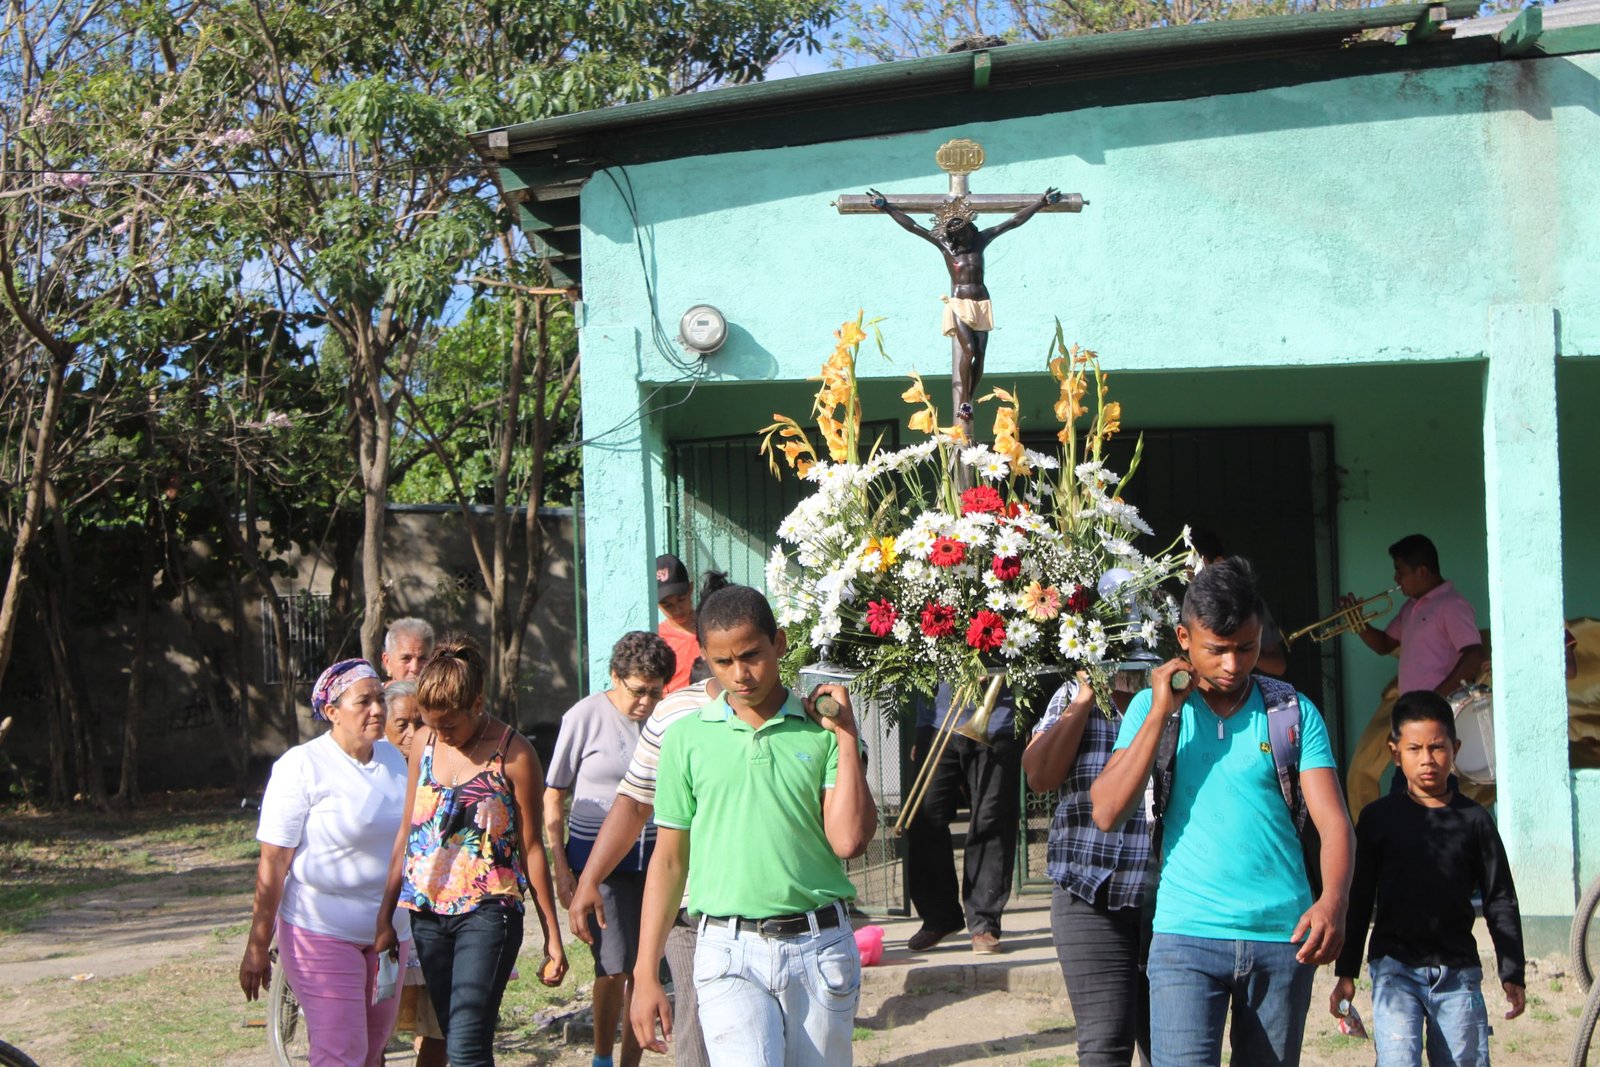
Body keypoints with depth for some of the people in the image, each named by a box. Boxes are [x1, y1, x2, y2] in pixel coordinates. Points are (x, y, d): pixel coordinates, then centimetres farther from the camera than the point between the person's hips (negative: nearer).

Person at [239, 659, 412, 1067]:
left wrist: (399, 925, 20)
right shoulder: (302, 767, -11)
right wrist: (257, 946, -13)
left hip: (389, 934, 6)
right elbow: (273, 863, -12)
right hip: (322, 933, -6)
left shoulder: (393, 758, 8)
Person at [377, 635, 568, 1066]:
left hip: (488, 913, -6)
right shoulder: (424, 747, 7)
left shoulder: (513, 754, -8)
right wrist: (385, 914, 13)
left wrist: (552, 937, -2)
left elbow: (531, 848, -4)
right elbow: (407, 833, 15)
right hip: (427, 913, 6)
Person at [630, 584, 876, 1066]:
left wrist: (846, 737, -4)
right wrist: (645, 974, 6)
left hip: (821, 949, 1)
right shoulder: (687, 737, 5)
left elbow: (848, 840, -6)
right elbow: (669, 859, 9)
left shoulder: (820, 732, 4)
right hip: (730, 953, -1)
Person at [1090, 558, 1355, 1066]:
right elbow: (1107, 814, -5)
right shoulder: (1153, 707, 5)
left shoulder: (1294, 712, 4)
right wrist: (1161, 713, -9)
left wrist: (1332, 902, -23)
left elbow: (1332, 821, -4)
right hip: (1186, 934, -1)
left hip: (1282, 935, 1)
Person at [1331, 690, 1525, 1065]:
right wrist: (1346, 972, 5)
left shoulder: (1474, 820, 5)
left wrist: (1512, 974, 4)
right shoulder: (1378, 817, 3)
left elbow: (1500, 900, 8)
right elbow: (1358, 897, 7)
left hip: (1458, 972, 2)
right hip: (1395, 968, -1)